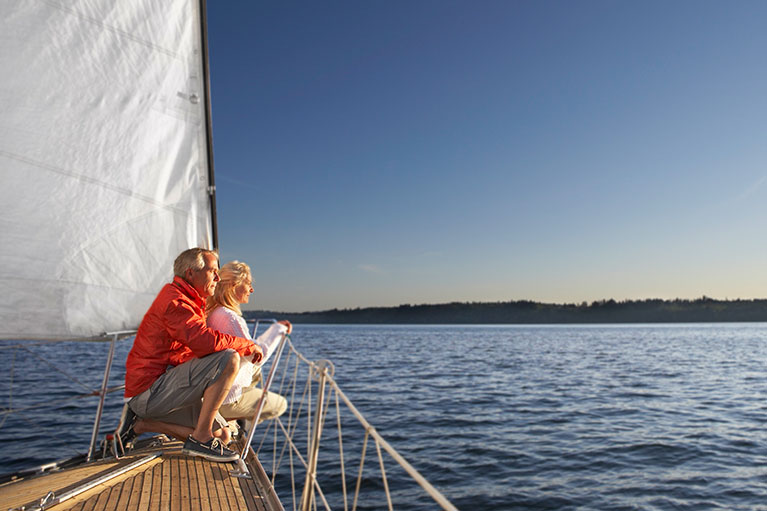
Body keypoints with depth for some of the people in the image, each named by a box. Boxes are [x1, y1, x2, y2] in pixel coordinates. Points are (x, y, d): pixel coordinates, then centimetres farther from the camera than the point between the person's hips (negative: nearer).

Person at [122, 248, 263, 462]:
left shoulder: (191, 303, 18)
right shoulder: (174, 301, -15)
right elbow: (206, 340, -30)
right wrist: (248, 346, -16)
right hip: (149, 390, -11)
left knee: (222, 435, 7)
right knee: (229, 359, -25)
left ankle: (143, 425, 12)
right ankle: (201, 438, -17)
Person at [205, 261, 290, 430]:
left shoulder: (212, 313, 6)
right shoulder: (230, 317, -24)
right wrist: (276, 330, -10)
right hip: (228, 399, -8)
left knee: (256, 372, 34)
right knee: (280, 404, 13)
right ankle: (227, 420, 1)